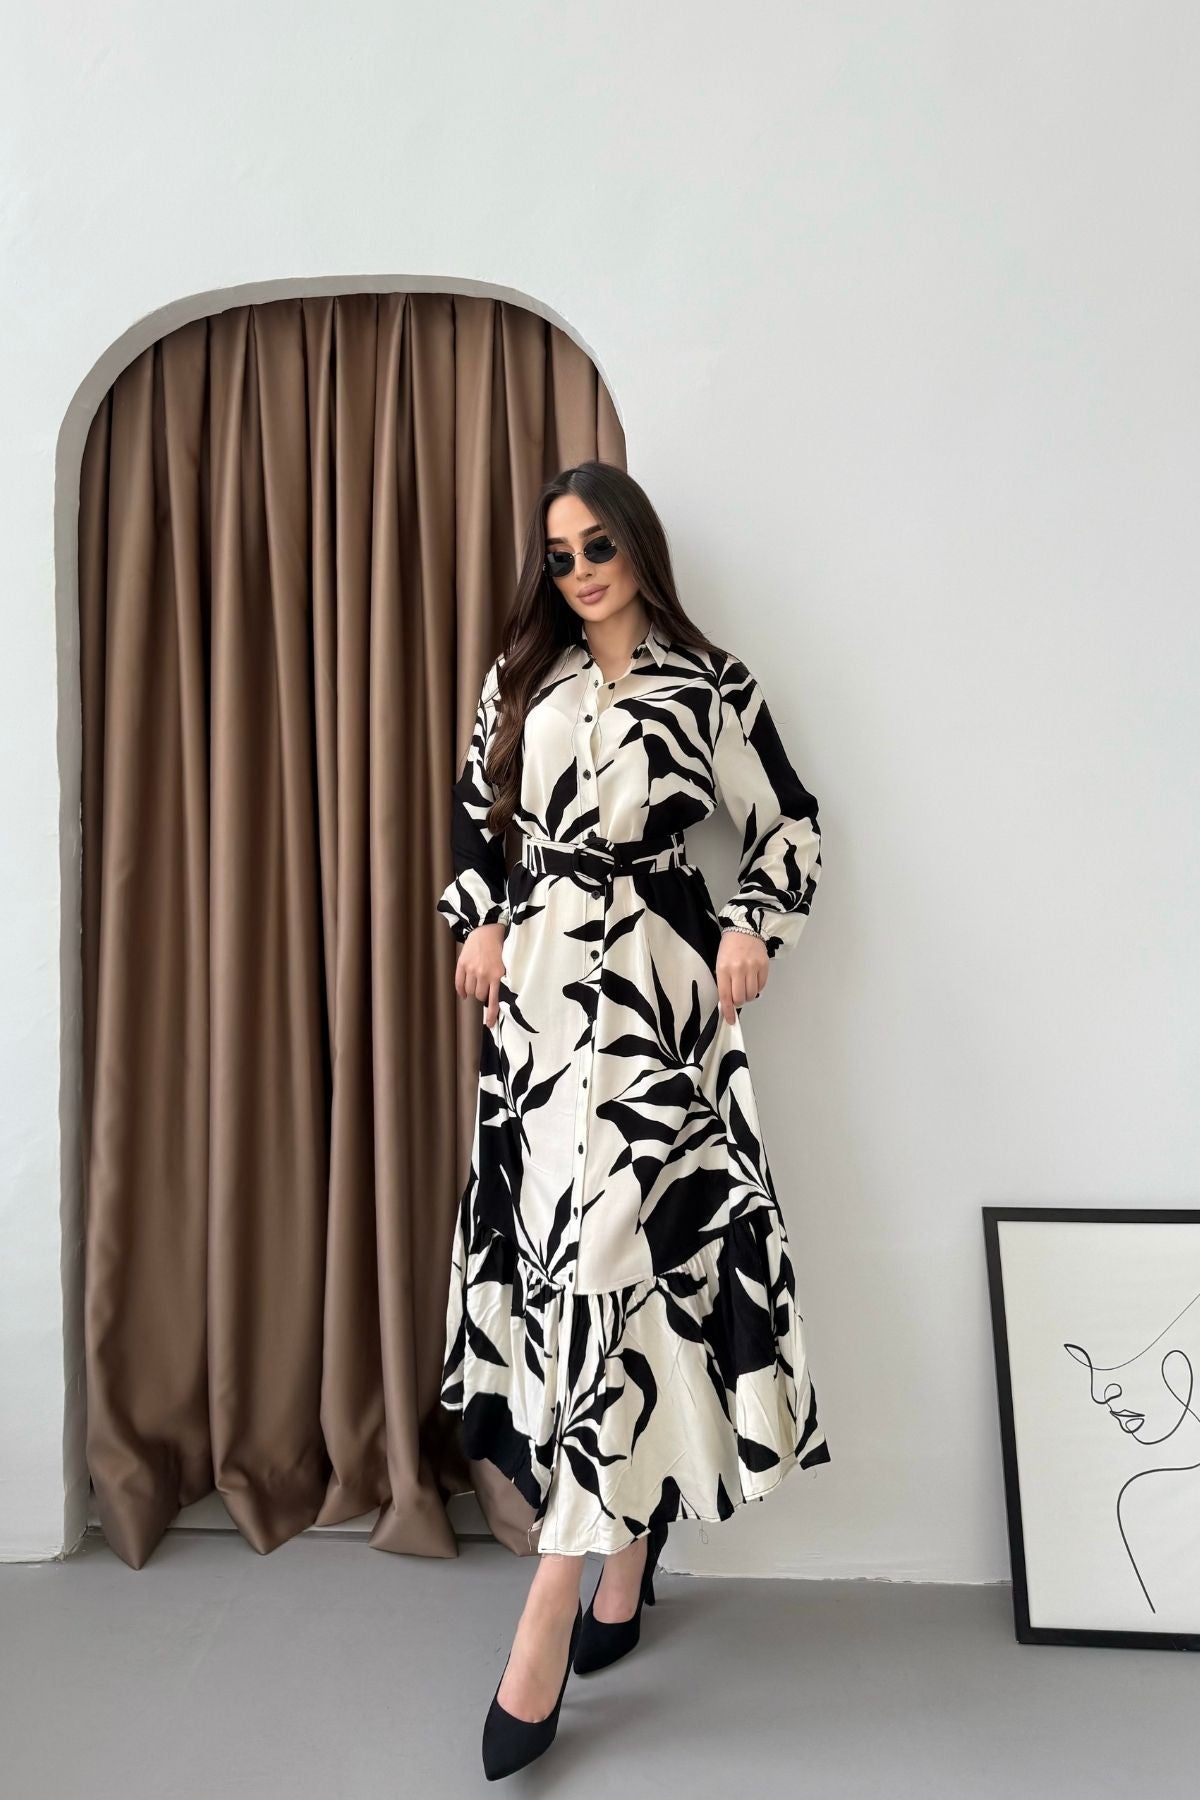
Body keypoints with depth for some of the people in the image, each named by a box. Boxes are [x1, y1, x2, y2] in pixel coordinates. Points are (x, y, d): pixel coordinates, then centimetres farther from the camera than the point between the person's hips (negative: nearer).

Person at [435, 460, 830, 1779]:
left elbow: (788, 825, 7)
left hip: (656, 977, -4)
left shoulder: (711, 684, 3)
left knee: (611, 1235, -13)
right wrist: (479, 923, 6)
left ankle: (552, 1608, -4)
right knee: (570, 1238, 4)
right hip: (540, 977, 4)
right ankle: (625, 1569, 19)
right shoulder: (519, 678, 14)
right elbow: (473, 810, 20)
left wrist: (754, 928, -8)